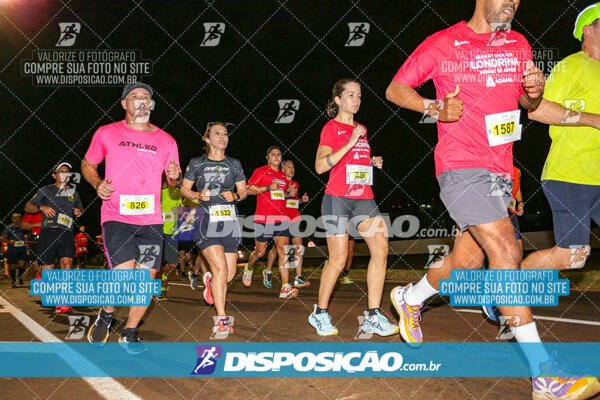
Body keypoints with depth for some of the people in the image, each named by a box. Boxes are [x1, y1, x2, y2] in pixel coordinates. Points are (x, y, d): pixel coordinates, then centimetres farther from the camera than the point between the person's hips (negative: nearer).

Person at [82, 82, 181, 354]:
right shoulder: (106, 134, 4)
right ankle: (106, 315, 15)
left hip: (151, 219, 3)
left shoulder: (166, 141, 9)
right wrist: (97, 184, -5)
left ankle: (129, 333, 23)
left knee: (147, 278, 2)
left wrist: (175, 177, -7)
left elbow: (173, 181, 18)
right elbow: (87, 164, 16)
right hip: (116, 217, -3)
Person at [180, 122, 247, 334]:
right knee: (220, 268, -18)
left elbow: (243, 191, 16)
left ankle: (210, 280, 40)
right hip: (207, 220, -3)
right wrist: (198, 195, -9)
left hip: (230, 221, 4)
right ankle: (221, 319, -11)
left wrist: (235, 196, -6)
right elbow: (184, 189, 11)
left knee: (230, 273, 2)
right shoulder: (197, 163, 7)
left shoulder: (234, 164, 13)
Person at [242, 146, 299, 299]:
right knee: (260, 252, 5)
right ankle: (249, 267, 40)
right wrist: (268, 187, -16)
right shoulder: (260, 171, -1)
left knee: (283, 250, -9)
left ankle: (285, 288, -15)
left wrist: (289, 193, 9)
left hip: (281, 218, 5)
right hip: (264, 218, -5)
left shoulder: (283, 175, 19)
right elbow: (249, 189, -7)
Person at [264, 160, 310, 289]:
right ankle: (268, 271, 24)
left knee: (299, 246, -6)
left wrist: (301, 200, 10)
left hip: (295, 218, 6)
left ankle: (298, 278, -7)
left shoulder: (295, 184, 19)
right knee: (277, 247, 0)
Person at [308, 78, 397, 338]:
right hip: (337, 198, -6)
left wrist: (373, 162, 12)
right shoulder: (331, 128, -1)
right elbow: (321, 166, -13)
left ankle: (373, 317, -5)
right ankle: (320, 313, 13)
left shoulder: (361, 129, 20)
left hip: (363, 198, 6)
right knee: (338, 258, -6)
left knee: (381, 248, -10)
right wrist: (350, 143, -17)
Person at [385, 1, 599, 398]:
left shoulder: (518, 44, 12)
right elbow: (395, 89, 3)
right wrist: (435, 108, -15)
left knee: (468, 259, 13)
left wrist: (535, 91, -3)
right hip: (460, 168, -7)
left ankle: (410, 298, 43)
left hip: (500, 172, 7)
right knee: (506, 251, -18)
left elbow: (528, 103, 22)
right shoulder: (442, 44, -4)